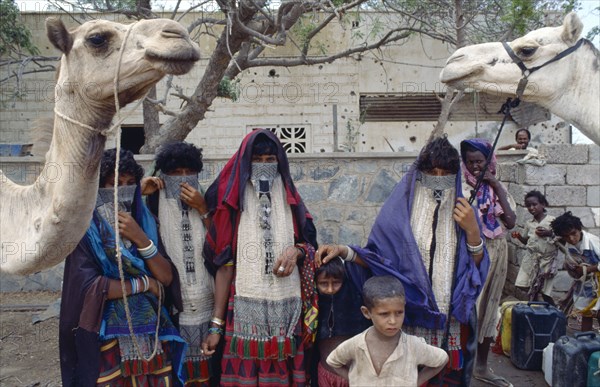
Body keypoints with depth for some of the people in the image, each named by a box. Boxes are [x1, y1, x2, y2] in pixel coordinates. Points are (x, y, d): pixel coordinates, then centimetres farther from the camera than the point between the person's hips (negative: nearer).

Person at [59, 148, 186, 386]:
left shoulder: (143, 221, 6)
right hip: (109, 340, -4)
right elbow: (88, 287, -18)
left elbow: (167, 278, -2)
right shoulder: (87, 228, -7)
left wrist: (140, 239, -16)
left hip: (153, 335, 4)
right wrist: (144, 283, -9)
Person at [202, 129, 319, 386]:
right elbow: (224, 266, -2)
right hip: (245, 310, -2)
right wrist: (216, 324, -5)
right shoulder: (232, 206, 0)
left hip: (286, 310, 2)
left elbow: (310, 244, 16)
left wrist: (297, 251, -9)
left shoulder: (291, 203, 8)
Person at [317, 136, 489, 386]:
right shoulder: (400, 210, -3)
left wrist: (472, 231, -11)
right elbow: (378, 257, 0)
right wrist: (344, 251, -16)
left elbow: (479, 269, 3)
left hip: (451, 321, 2)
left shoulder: (463, 212, 4)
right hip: (409, 319, -2)